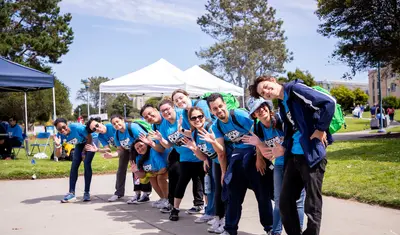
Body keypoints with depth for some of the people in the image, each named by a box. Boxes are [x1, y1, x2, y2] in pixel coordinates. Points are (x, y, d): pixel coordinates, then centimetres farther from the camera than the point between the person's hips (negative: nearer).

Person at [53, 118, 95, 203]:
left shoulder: (77, 127, -37)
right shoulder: (60, 136, -21)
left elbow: (89, 138, -21)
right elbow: (58, 155, -20)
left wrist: (84, 151, -13)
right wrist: (57, 145, -38)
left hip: (90, 141, -6)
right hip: (80, 144, 6)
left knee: (87, 164, -17)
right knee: (74, 166, -2)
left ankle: (87, 193, -8)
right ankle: (71, 193, 4)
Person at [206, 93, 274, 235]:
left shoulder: (240, 115, -20)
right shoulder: (216, 126, -2)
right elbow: (221, 152, 4)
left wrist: (260, 158, -21)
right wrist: (224, 171, 5)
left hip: (254, 152, -5)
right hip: (238, 154, 6)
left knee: (263, 193, -3)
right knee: (233, 194, 8)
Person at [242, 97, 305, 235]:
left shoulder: (281, 119, -18)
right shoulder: (258, 128, -2)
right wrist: (258, 143, -18)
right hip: (279, 165, 5)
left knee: (297, 201, -2)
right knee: (279, 201, 12)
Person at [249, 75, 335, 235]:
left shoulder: (294, 89, -9)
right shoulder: (282, 103, 15)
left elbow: (329, 102, -18)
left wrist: (321, 130, -15)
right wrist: (284, 149, 7)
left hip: (311, 154, -8)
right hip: (293, 156, 9)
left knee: (312, 206, 1)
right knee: (285, 202, 12)